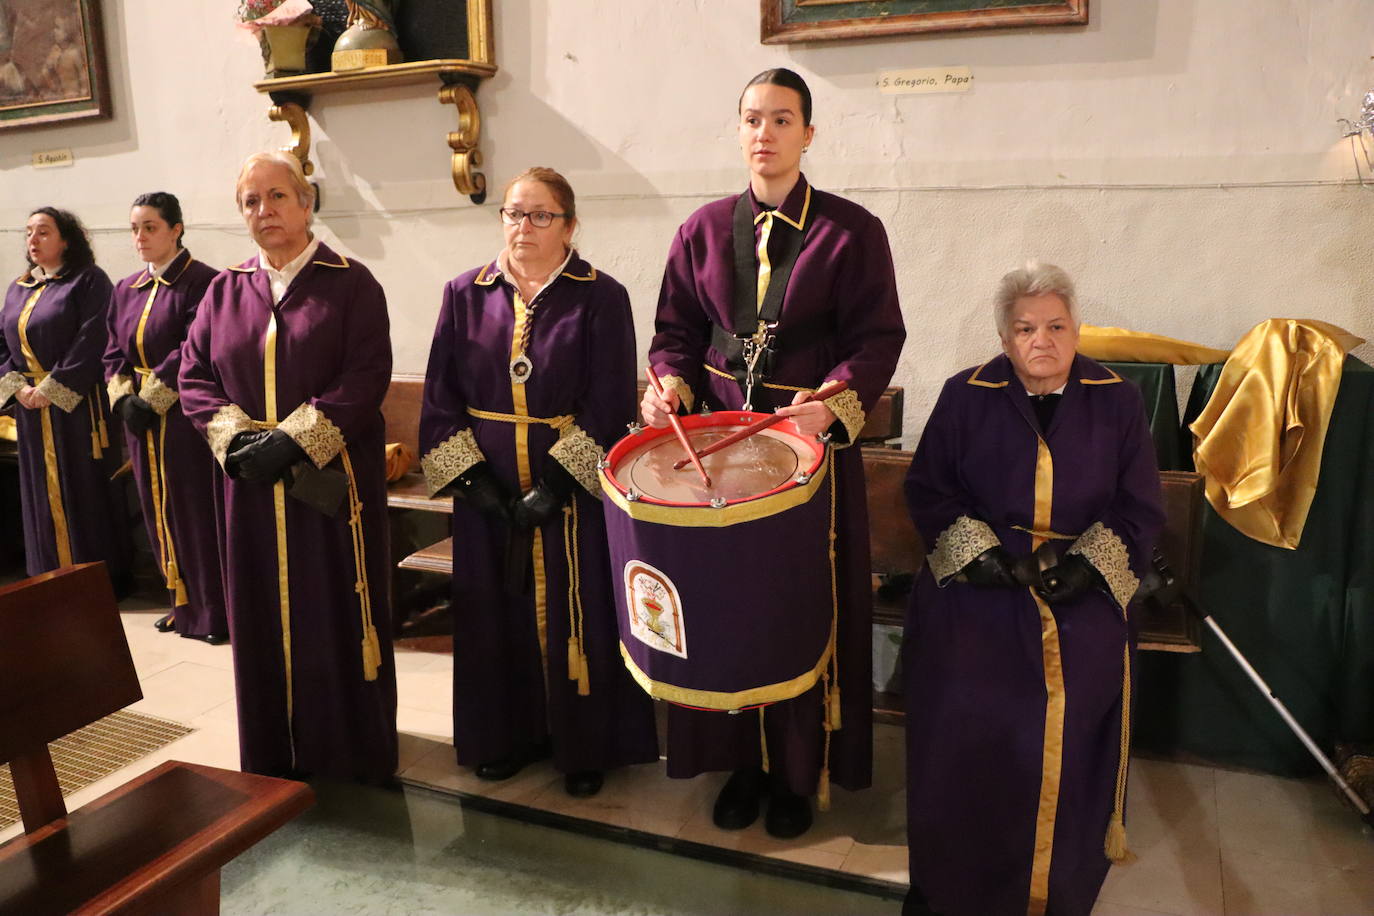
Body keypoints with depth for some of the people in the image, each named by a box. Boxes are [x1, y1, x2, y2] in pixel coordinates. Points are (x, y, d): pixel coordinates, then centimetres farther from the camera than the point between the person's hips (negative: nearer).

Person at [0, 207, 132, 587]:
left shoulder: (89, 281, -5)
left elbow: (90, 341, -15)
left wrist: (51, 389, -17)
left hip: (76, 404, -6)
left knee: (86, 491, -2)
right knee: (42, 493, 10)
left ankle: (102, 580, 8)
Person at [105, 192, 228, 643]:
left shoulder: (201, 281, -10)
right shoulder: (126, 290, 13)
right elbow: (114, 353, 13)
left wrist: (150, 399, -15)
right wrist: (123, 398, -3)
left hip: (185, 417, -7)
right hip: (140, 420, 7)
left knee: (195, 511, -2)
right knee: (159, 511, 12)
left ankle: (214, 612, 9)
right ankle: (184, 604, 24)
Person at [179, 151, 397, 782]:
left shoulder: (350, 284, -3)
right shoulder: (225, 290, 11)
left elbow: (367, 377, -12)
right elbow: (194, 374, 7)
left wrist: (295, 439, -18)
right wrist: (235, 436, -11)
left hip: (332, 483, -4)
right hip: (248, 486, 4)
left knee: (334, 614, 3)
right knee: (263, 617, 10)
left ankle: (350, 752, 19)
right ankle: (273, 758, 25)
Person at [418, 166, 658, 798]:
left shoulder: (600, 298, -4)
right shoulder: (465, 296, 5)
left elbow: (609, 408, -10)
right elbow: (440, 396, 3)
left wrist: (555, 482, -17)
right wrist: (470, 478, -8)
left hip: (572, 494, -3)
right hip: (487, 495, 3)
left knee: (574, 616, 5)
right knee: (497, 614, 12)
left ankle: (584, 747, 23)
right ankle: (506, 735, 31)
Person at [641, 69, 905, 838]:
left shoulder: (852, 232, -5)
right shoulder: (705, 230, 6)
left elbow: (878, 339, -8)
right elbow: (678, 329, 9)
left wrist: (833, 406, -25)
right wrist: (671, 385, -11)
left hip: (812, 442, -3)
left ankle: (800, 773, 24)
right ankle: (742, 762, 26)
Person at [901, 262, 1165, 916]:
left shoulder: (1116, 401, 7)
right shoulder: (966, 395, 5)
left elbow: (1141, 506, 8)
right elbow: (927, 488, 5)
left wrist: (1089, 563, -8)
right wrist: (976, 551, -8)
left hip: (1082, 591, 1)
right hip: (976, 578, 0)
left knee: (1071, 719, -16)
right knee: (963, 712, -15)